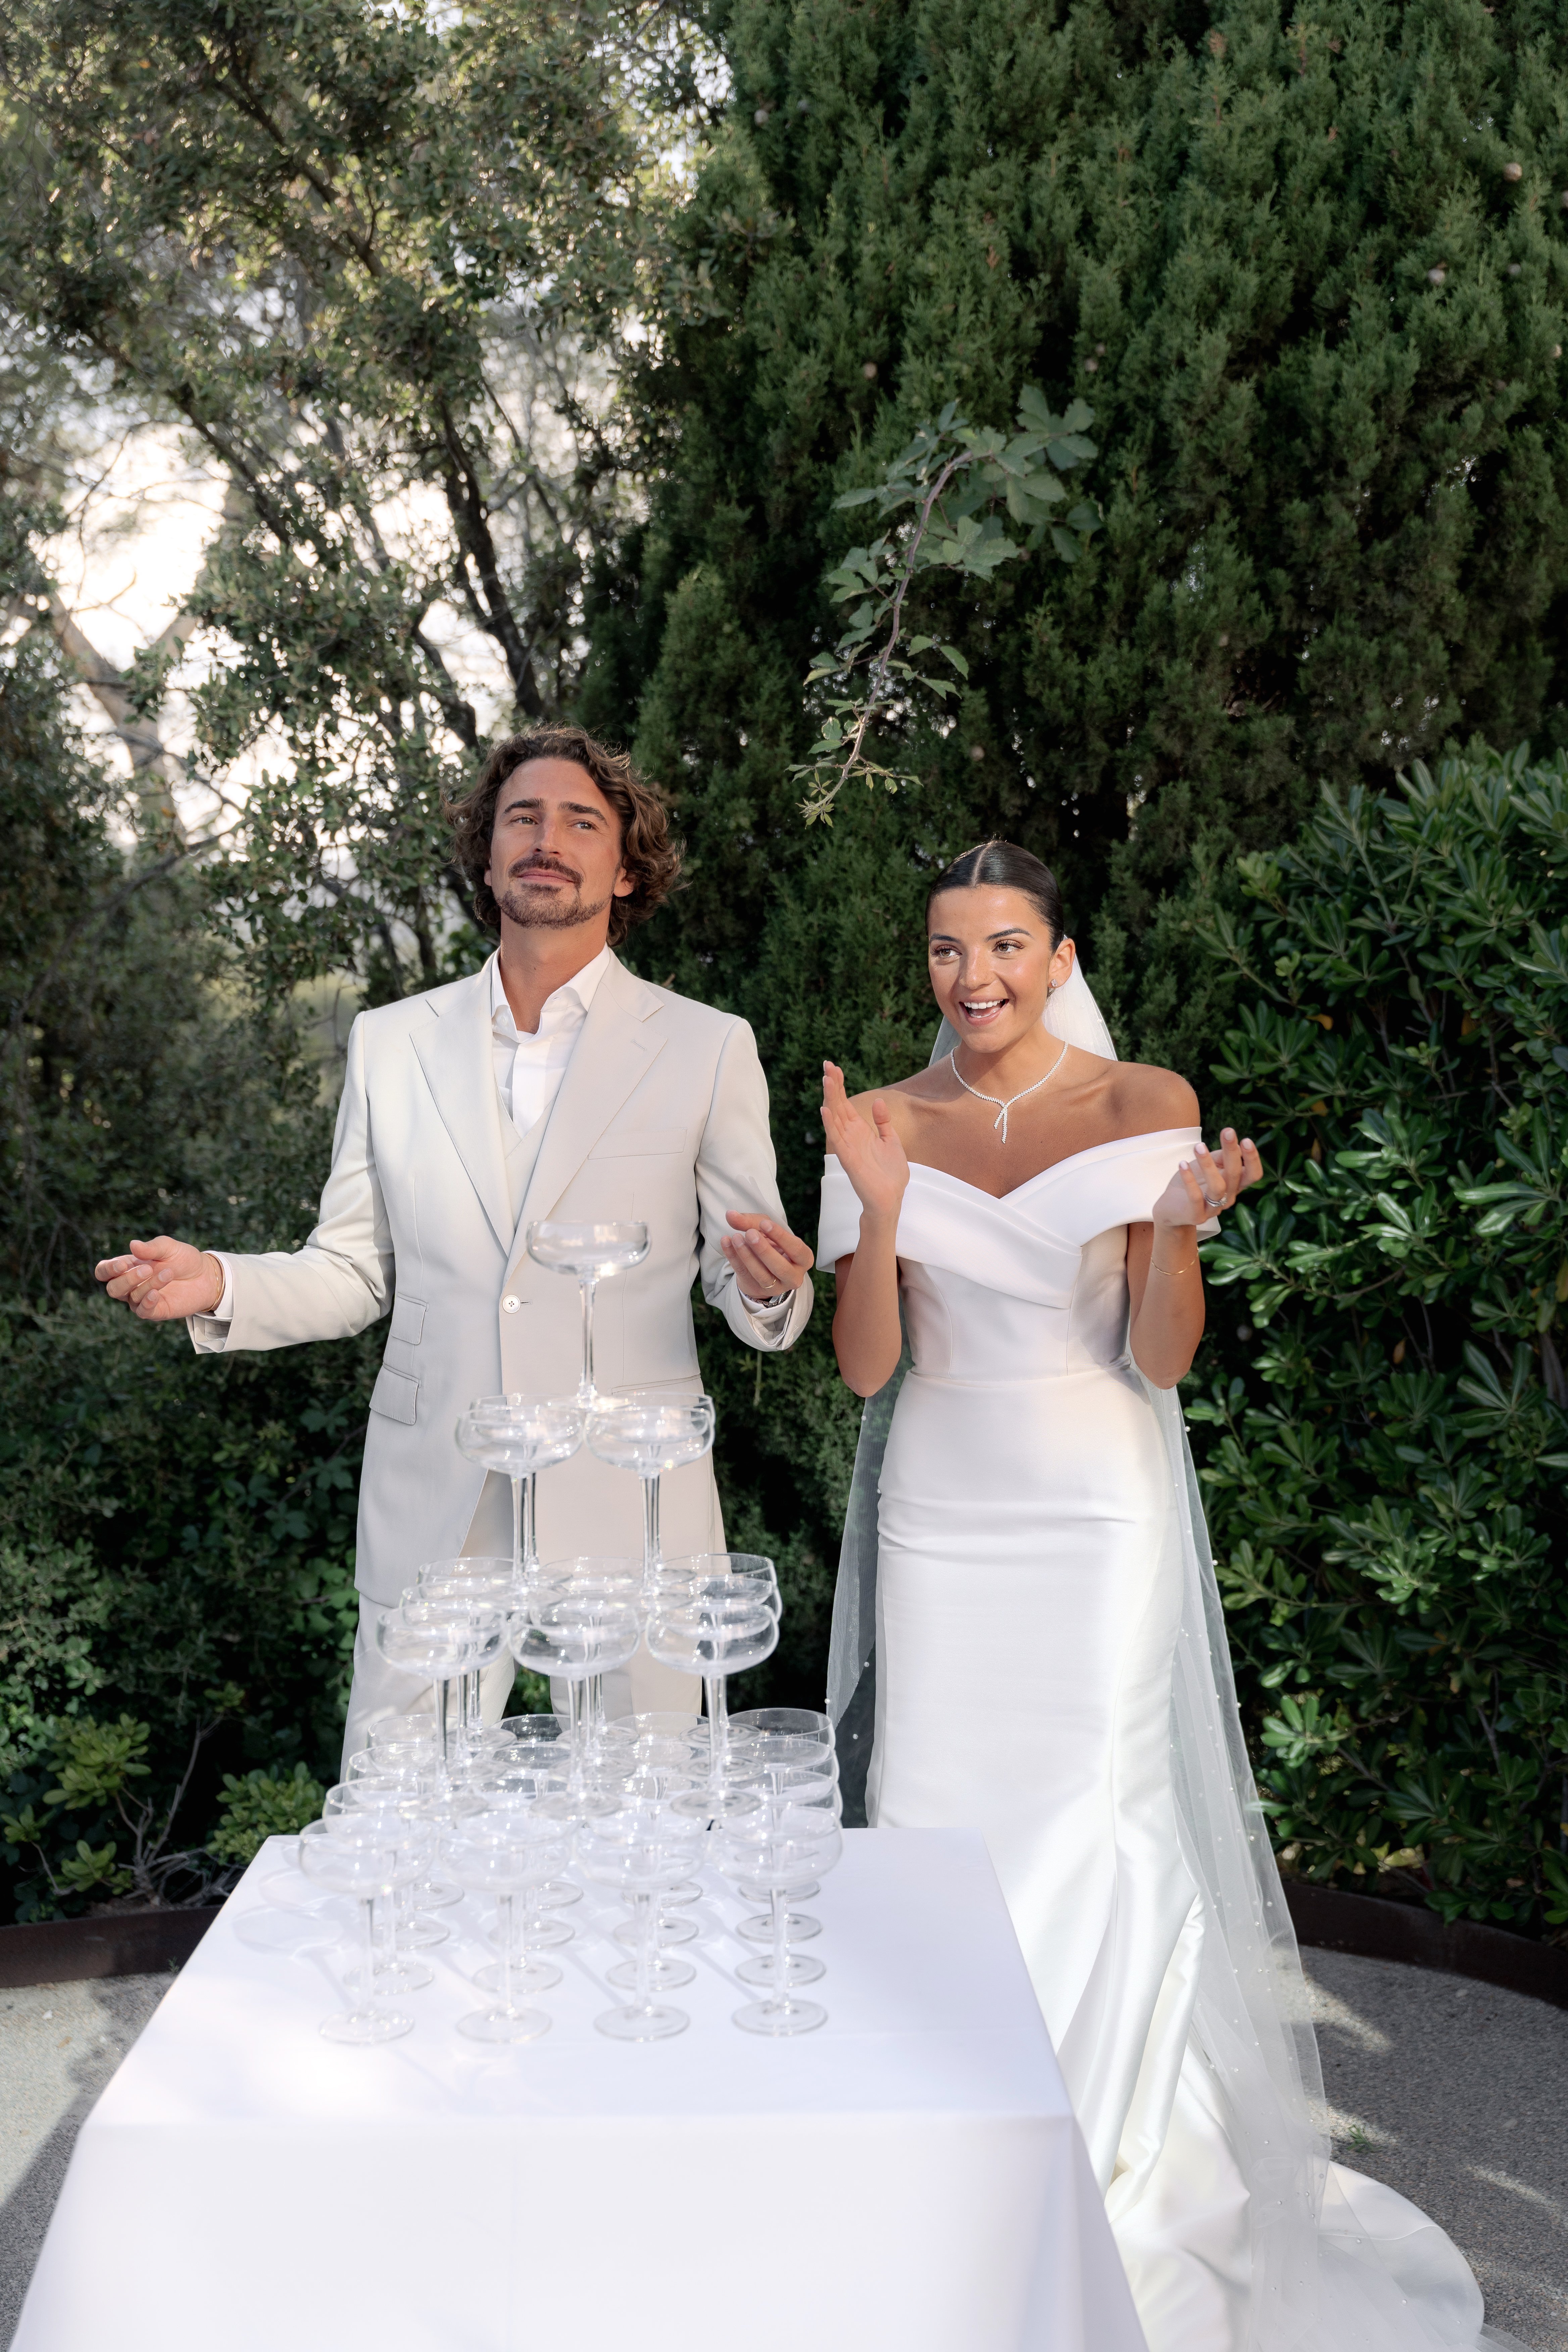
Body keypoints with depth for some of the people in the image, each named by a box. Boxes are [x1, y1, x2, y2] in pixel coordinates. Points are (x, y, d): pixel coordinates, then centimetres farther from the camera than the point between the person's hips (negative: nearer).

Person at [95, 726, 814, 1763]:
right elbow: (355, 1273, 12)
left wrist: (769, 1286, -19)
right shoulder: (391, 1043, 9)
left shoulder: (708, 1048, 2)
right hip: (432, 1515, 2)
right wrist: (221, 1285, -5)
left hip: (630, 1517, -1)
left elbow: (744, 1291, 3)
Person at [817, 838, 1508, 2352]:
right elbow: (864, 1365, -3)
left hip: (1097, 1507, -2)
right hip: (940, 1514, 2)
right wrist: (880, 1207, -18)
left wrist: (1179, 1227, -24)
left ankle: (1102, 2160, 29)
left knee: (1090, 1820, 4)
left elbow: (1162, 1360, -6)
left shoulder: (1147, 1106, -6)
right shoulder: (888, 1125, 0)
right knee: (934, 1813, 8)